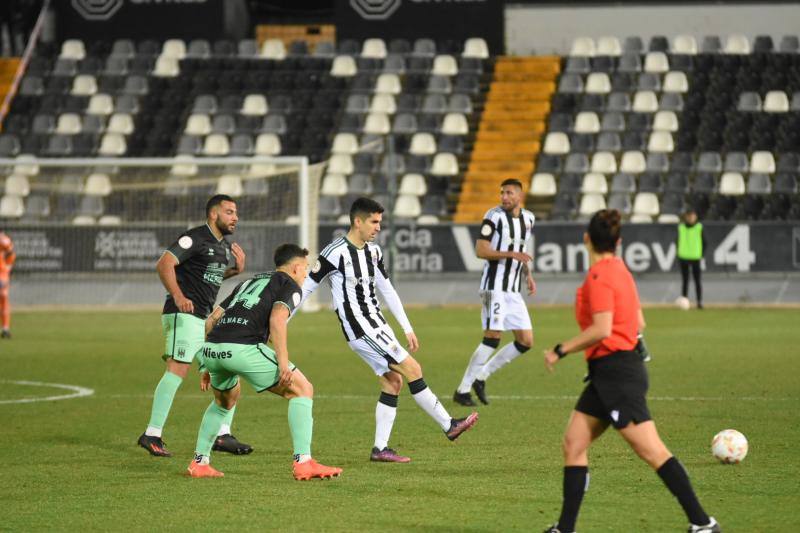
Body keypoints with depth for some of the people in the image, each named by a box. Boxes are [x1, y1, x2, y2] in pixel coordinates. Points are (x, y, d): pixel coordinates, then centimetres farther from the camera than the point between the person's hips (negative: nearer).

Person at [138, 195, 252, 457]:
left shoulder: (225, 246, 17)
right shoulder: (194, 238, -10)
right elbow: (164, 264, -19)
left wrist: (236, 270, 11)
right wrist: (178, 297, -30)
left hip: (208, 318, 9)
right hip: (184, 316, -9)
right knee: (178, 370, -16)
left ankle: (222, 435, 11)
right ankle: (152, 435, -14)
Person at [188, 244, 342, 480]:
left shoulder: (249, 282, 33)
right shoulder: (290, 286, 12)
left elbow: (211, 321, 28)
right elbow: (276, 319, -10)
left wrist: (211, 367, 32)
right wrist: (283, 363, -12)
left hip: (211, 348, 7)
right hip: (242, 347, -7)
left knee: (225, 401, 35)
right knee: (302, 390, 4)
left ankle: (199, 463, 30)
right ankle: (303, 462, -6)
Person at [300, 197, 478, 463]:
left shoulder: (373, 251, 9)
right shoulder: (336, 253, -16)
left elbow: (387, 290, 18)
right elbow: (306, 287, -10)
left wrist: (407, 329, 17)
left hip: (377, 326, 9)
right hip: (360, 328, -9)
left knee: (393, 382, 5)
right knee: (412, 368, -10)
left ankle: (380, 448, 8)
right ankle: (449, 425, -3)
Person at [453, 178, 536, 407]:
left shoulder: (528, 218, 12)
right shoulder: (495, 216, -9)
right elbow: (480, 250, -13)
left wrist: (528, 276, 13)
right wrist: (510, 254, -23)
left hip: (514, 291, 7)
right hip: (494, 286, -7)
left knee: (526, 342, 2)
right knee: (493, 338, -14)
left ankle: (480, 377, 12)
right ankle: (462, 390, -8)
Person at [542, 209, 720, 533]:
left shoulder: (599, 276, -15)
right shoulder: (619, 269, 12)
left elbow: (602, 330, -22)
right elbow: (638, 323, 16)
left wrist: (561, 350, -14)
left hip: (615, 371, -10)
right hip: (607, 373, 10)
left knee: (652, 451, -9)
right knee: (574, 442, 8)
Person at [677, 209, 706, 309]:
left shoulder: (699, 228, -1)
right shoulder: (681, 227, 4)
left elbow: (704, 242, 4)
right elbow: (678, 241, 12)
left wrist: (701, 255, -4)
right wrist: (679, 254, 2)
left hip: (696, 258, -2)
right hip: (683, 257, 2)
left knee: (697, 280, -3)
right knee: (685, 281, 6)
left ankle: (699, 301, 0)